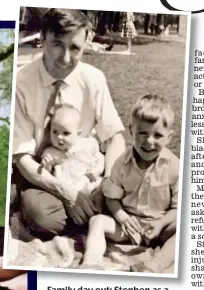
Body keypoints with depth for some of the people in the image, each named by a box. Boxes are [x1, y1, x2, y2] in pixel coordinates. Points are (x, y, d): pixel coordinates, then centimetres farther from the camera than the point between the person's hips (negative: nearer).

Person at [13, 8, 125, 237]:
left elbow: (114, 137, -5)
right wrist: (66, 192, -27)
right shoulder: (21, 83, -17)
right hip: (41, 176, -2)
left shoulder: (93, 78, -8)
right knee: (45, 219, -32)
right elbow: (22, 158, -16)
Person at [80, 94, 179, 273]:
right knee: (97, 221, -21)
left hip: (159, 226, -1)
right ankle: (92, 262, -40)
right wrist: (122, 217, -19)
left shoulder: (174, 167, -10)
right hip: (128, 222, 2)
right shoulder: (123, 163, -5)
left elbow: (178, 206, -7)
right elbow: (112, 198, 1)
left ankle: (154, 267, -44)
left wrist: (160, 224, -23)